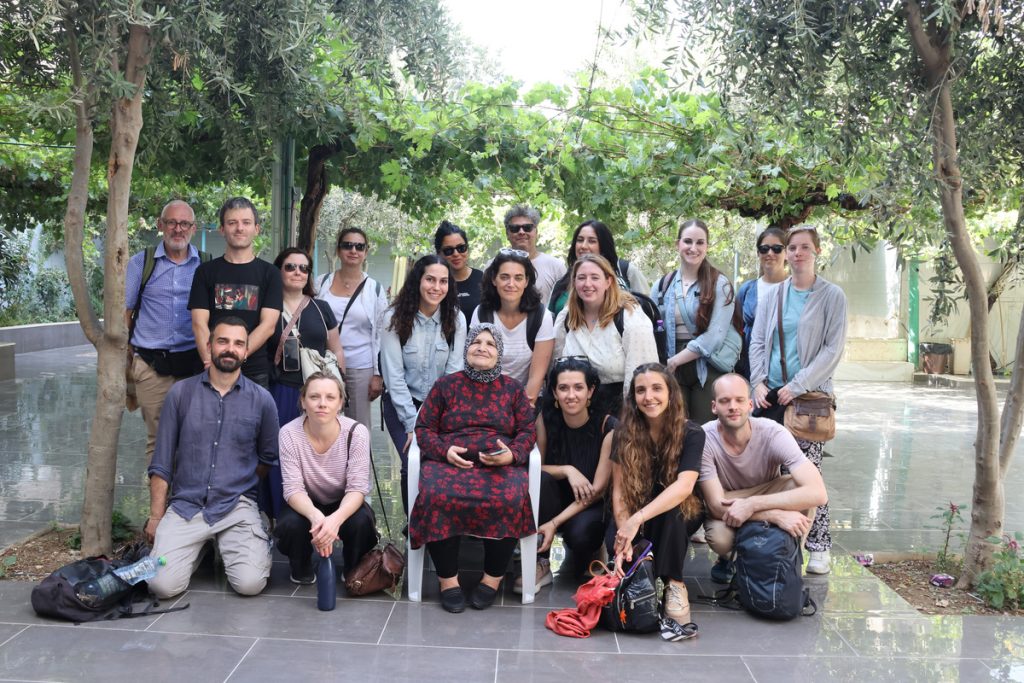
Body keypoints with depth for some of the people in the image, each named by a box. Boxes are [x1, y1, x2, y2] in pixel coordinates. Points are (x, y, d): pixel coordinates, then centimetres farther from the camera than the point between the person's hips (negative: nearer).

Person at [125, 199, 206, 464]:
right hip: (152, 367, 0)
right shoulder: (140, 263, 6)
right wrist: (125, 360, 3)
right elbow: (124, 313, 9)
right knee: (157, 438, 5)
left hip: (194, 364, 1)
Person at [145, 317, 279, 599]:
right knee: (163, 585, -17)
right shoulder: (180, 393, 1)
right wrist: (156, 517, 2)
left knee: (250, 583, -19)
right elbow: (161, 462, 4)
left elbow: (268, 457, 14)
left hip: (237, 507, 0)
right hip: (185, 506, 1)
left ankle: (226, 547, 15)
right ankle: (199, 549, 16)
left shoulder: (262, 400, 0)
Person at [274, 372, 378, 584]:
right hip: (307, 505, 0)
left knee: (361, 522, -32)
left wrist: (335, 519, -45)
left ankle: (354, 571, 3)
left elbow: (357, 488, -24)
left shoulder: (356, 432, -22)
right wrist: (315, 516, -45)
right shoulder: (289, 433, -20)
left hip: (344, 505, 0)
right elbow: (293, 488, -23)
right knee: (291, 524, -32)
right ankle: (301, 569, 4)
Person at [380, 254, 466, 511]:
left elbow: (454, 372, -5)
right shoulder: (395, 318, -12)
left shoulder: (455, 319, -5)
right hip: (402, 403, -2)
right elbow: (394, 376, -11)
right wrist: (413, 424, -13)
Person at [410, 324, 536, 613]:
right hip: (449, 461, 0)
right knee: (438, 497, -34)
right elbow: (424, 428, 11)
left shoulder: (512, 388, 17)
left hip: (501, 464, 0)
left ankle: (492, 579, -15)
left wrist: (512, 454, -10)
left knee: (509, 500, -34)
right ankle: (448, 580, -18)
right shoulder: (446, 384, 16)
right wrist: (444, 451, -8)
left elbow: (527, 431, 11)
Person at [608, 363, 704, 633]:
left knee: (669, 510, -36)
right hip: (635, 518, 2)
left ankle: (673, 583, -20)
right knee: (615, 542, -30)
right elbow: (619, 490, -14)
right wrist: (624, 537, -31)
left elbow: (684, 486, -29)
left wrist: (637, 519, -40)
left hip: (680, 514, -1)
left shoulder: (691, 433, -15)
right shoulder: (625, 433, -9)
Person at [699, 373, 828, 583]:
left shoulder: (773, 433, -26)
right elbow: (717, 505, -28)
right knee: (719, 537, -34)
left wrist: (752, 505, -41)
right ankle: (727, 559, 4)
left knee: (799, 488, -30)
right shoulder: (704, 439, -27)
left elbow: (818, 493, -36)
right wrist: (776, 515, -39)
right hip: (727, 510, -1)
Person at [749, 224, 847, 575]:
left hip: (809, 394, -4)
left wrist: (797, 386, -12)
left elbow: (833, 349, -6)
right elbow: (757, 341, 11)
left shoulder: (832, 296, 0)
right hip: (771, 394, 4)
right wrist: (758, 382, -2)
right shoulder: (772, 295, 12)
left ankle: (819, 546, 5)